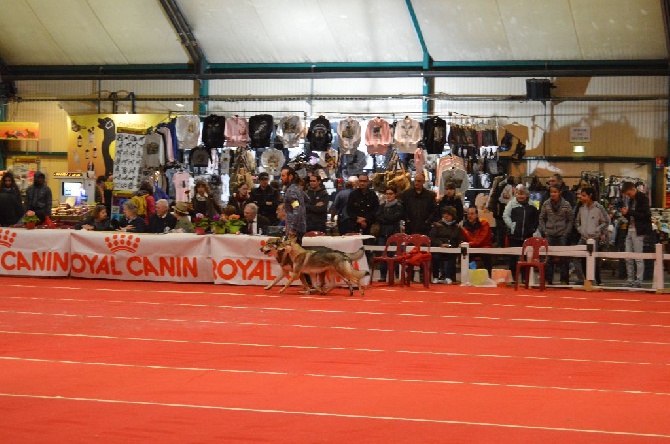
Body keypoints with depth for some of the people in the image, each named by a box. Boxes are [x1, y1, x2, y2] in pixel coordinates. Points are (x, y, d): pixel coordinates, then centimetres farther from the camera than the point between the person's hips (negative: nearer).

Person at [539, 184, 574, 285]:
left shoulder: (566, 205, -1)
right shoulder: (546, 204, 4)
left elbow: (570, 220, 3)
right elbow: (541, 218, 9)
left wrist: (566, 232, -5)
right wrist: (544, 230, 0)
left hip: (562, 235, -2)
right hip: (549, 234, 2)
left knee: (563, 258, -1)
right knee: (549, 258, 5)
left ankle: (564, 280, 6)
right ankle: (548, 279, 12)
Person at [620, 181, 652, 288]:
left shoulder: (642, 198, -8)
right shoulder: (631, 200, 16)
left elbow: (645, 215, -17)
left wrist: (629, 212, -17)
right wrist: (625, 213, 1)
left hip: (638, 231, -8)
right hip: (630, 230, 8)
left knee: (639, 258, -6)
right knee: (628, 258, 6)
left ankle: (639, 282, -3)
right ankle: (630, 281, 11)